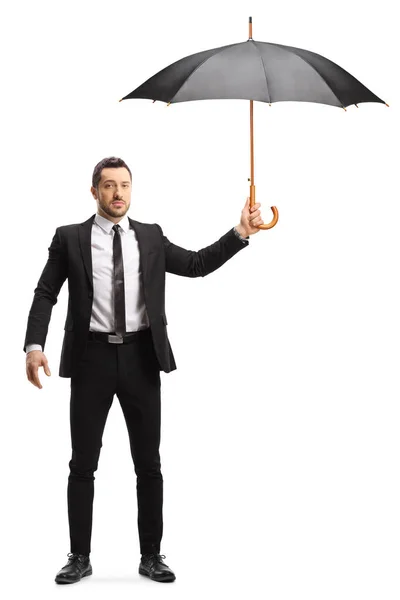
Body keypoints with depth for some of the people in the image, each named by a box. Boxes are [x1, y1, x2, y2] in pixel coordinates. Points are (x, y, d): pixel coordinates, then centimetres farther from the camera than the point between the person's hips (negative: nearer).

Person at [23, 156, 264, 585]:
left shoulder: (151, 237, 9)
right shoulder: (69, 238, 3)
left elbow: (198, 264, 9)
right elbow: (46, 293, 0)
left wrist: (241, 233, -2)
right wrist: (34, 345, -13)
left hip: (141, 357, 2)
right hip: (92, 356, -1)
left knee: (148, 463, 6)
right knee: (83, 464, 5)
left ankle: (151, 555, 17)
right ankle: (80, 557, 16)